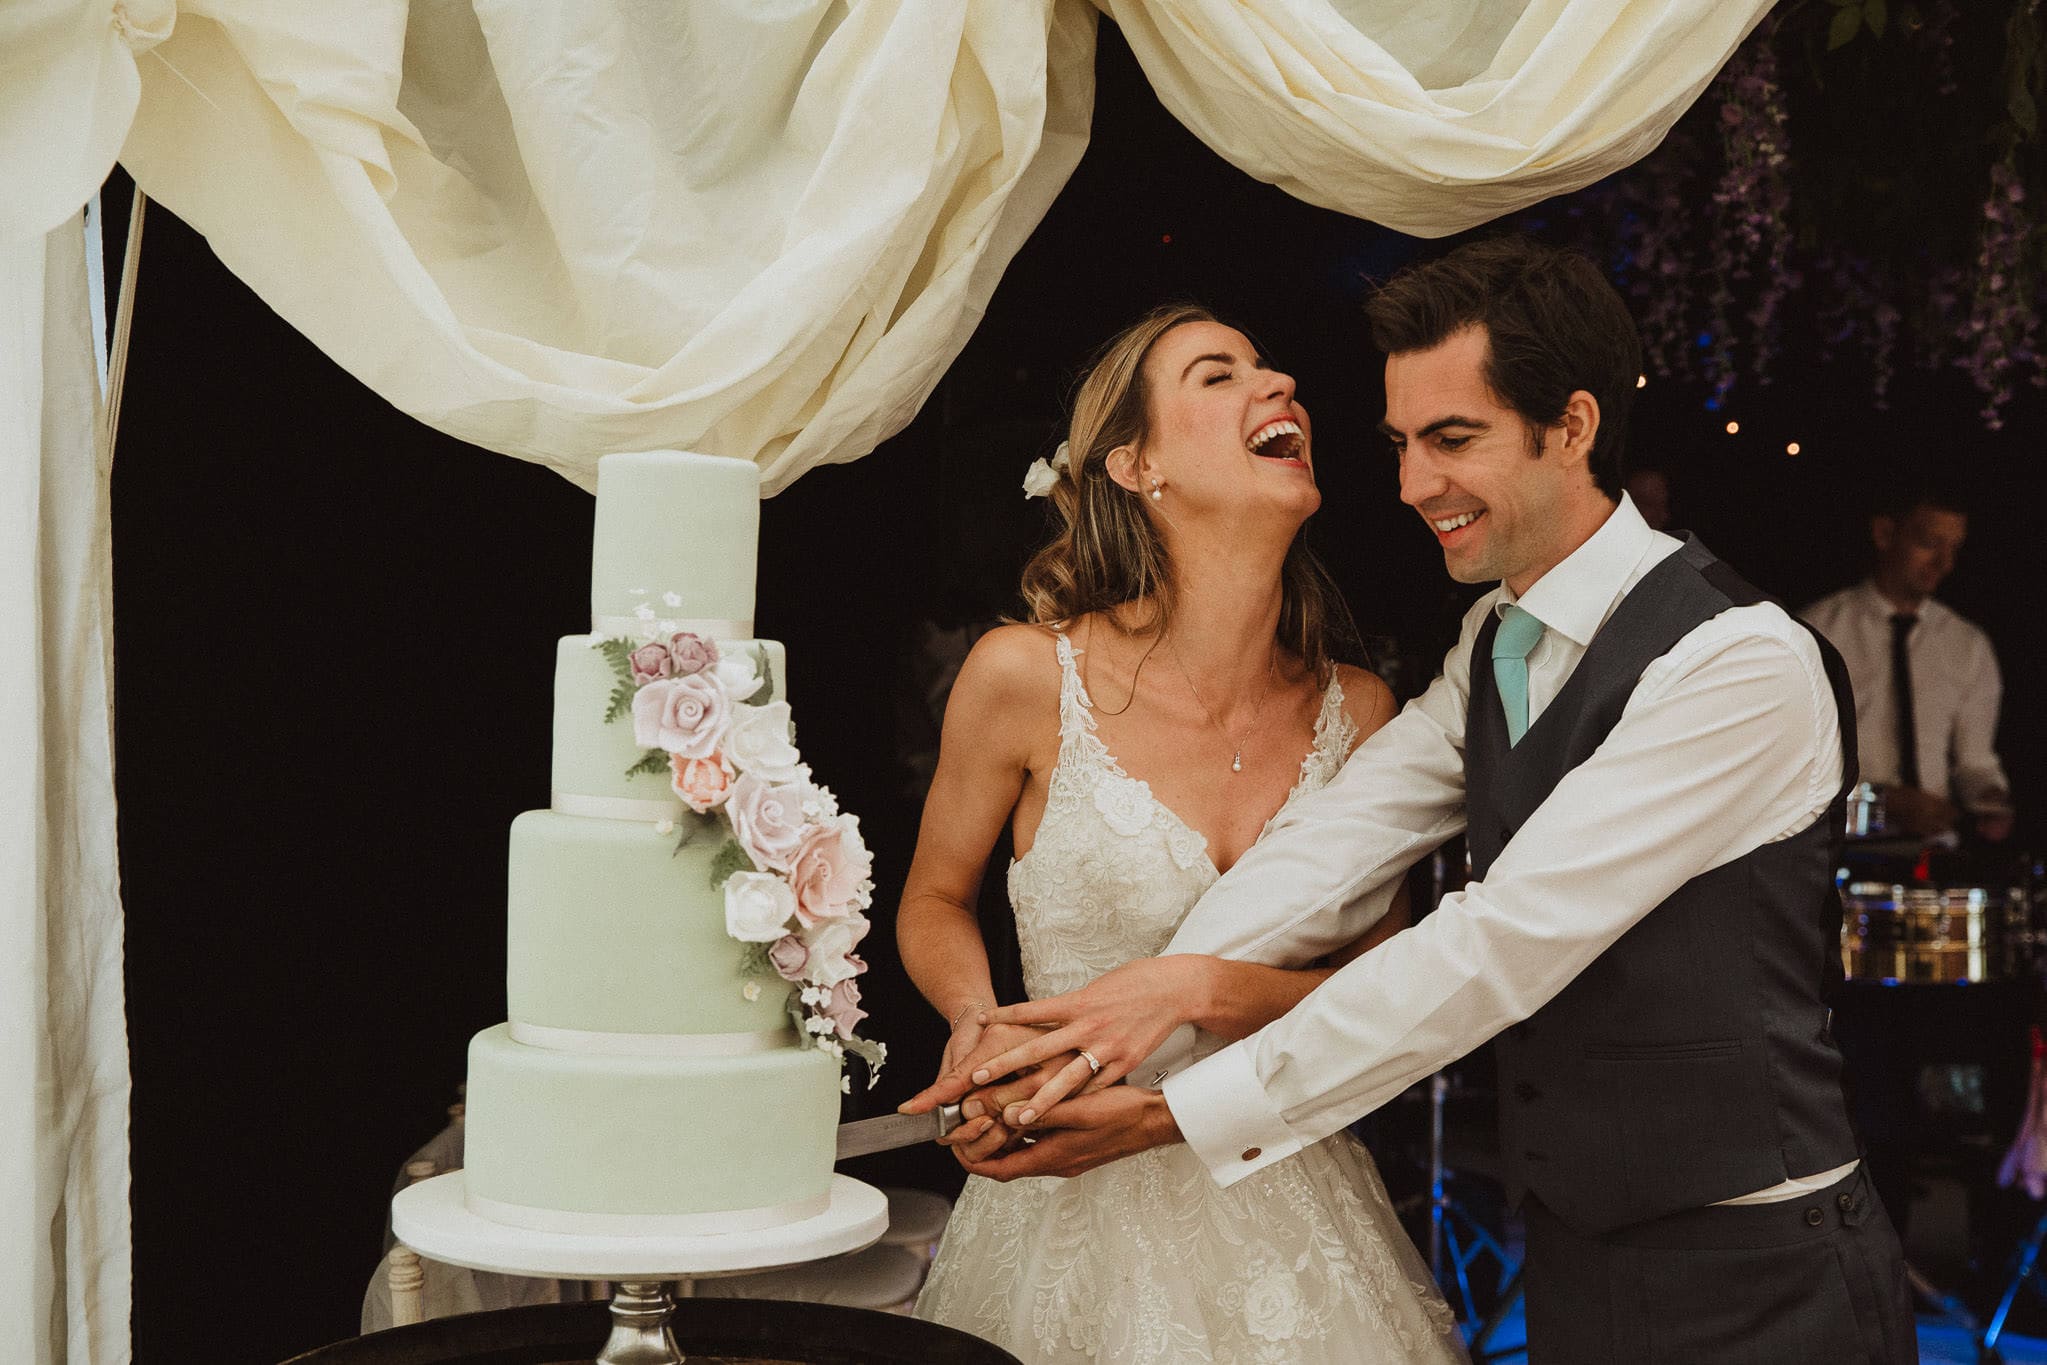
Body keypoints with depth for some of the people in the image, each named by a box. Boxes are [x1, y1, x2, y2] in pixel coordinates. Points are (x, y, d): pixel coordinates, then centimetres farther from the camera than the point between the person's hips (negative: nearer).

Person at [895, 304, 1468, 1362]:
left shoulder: (1358, 712, -3)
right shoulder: (1026, 677, -10)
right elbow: (933, 904, 5)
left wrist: (1208, 995, -17)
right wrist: (986, 1027, -15)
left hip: (1286, 1215, 3)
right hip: (1074, 1209, -2)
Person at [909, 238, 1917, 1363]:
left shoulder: (1740, 666, -20)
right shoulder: (1494, 644, 6)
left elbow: (1502, 943, -26)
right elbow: (1346, 832, -9)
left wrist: (1178, 1115, -26)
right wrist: (1169, 981, -29)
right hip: (1571, 1252, 7)